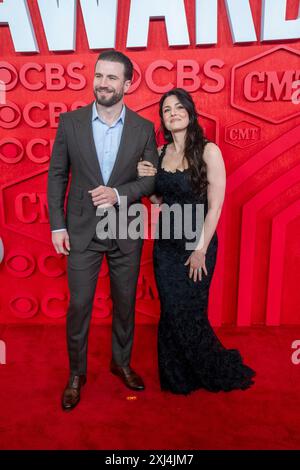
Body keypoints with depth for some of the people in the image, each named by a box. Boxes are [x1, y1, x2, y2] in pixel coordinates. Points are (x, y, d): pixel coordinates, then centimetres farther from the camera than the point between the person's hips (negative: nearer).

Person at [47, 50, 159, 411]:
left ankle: (121, 362, 37)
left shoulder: (143, 128, 0)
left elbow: (153, 178, 1)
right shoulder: (70, 122, 0)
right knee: (78, 305, 6)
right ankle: (76, 373, 27)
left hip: (126, 232, 1)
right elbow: (57, 175, 2)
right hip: (82, 231, 0)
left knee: (125, 302, 13)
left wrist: (119, 193, -16)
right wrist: (57, 225, -4)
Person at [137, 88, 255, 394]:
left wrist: (200, 250, -13)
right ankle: (178, 378, 32)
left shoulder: (208, 151, -9)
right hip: (165, 242, 5)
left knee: (188, 313, 2)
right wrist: (146, 179, -4)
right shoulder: (160, 153, 6)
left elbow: (215, 205, -11)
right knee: (170, 312, 10)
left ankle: (220, 371, 31)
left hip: (197, 242, -5)